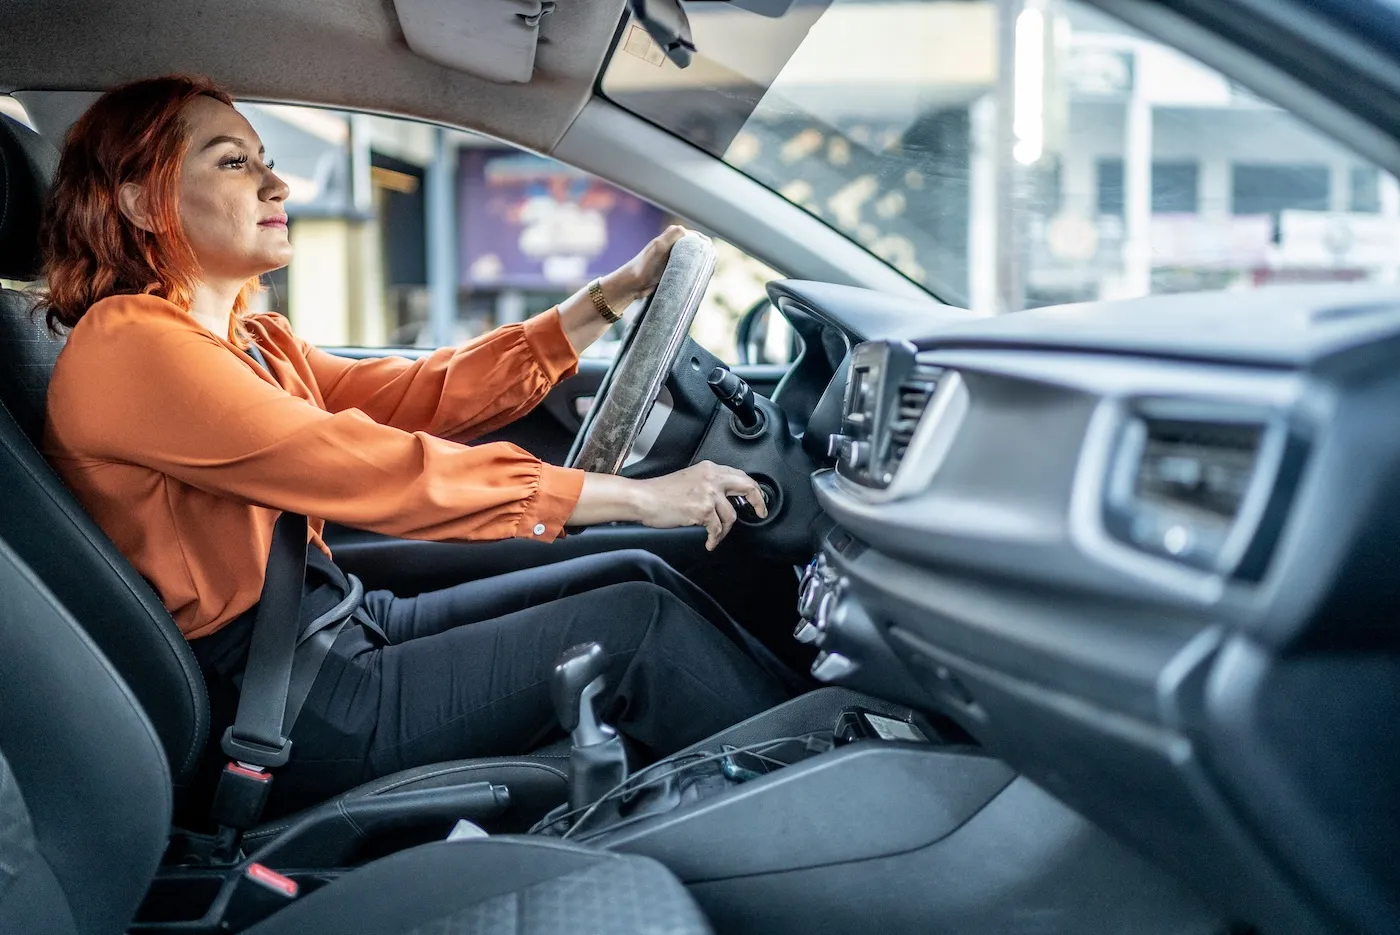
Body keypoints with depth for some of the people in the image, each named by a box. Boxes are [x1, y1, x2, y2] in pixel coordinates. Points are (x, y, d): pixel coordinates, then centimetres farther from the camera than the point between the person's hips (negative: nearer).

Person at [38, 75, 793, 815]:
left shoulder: (252, 343, 12)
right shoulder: (128, 347, -18)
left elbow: (425, 393, 5)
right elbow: (371, 472, -25)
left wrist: (612, 296, 3)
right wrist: (633, 495, -24)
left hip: (339, 623, 9)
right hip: (283, 706, -9)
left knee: (639, 576, 4)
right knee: (639, 624, -11)